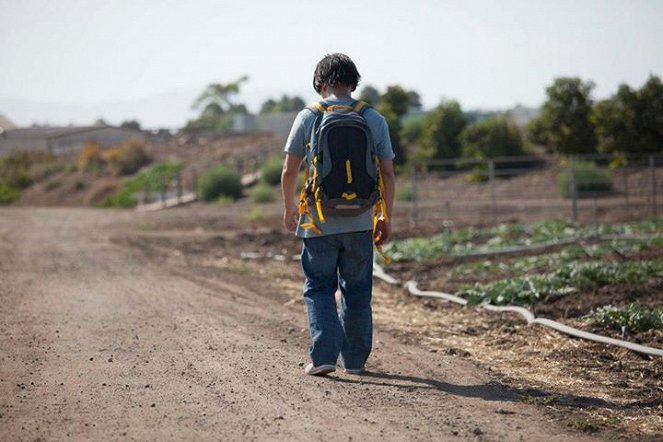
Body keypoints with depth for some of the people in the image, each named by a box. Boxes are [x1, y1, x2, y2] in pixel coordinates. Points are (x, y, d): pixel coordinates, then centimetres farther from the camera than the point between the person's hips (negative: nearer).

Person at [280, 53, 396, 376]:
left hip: (319, 222, -2)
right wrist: (386, 219, 12)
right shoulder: (374, 120, 1)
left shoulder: (308, 118, -4)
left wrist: (289, 208, 15)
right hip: (360, 222, 2)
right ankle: (355, 360, 17)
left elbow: (289, 171, -1)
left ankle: (324, 355, -4)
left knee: (319, 289, 8)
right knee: (357, 291, 12)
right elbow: (387, 174, 2)